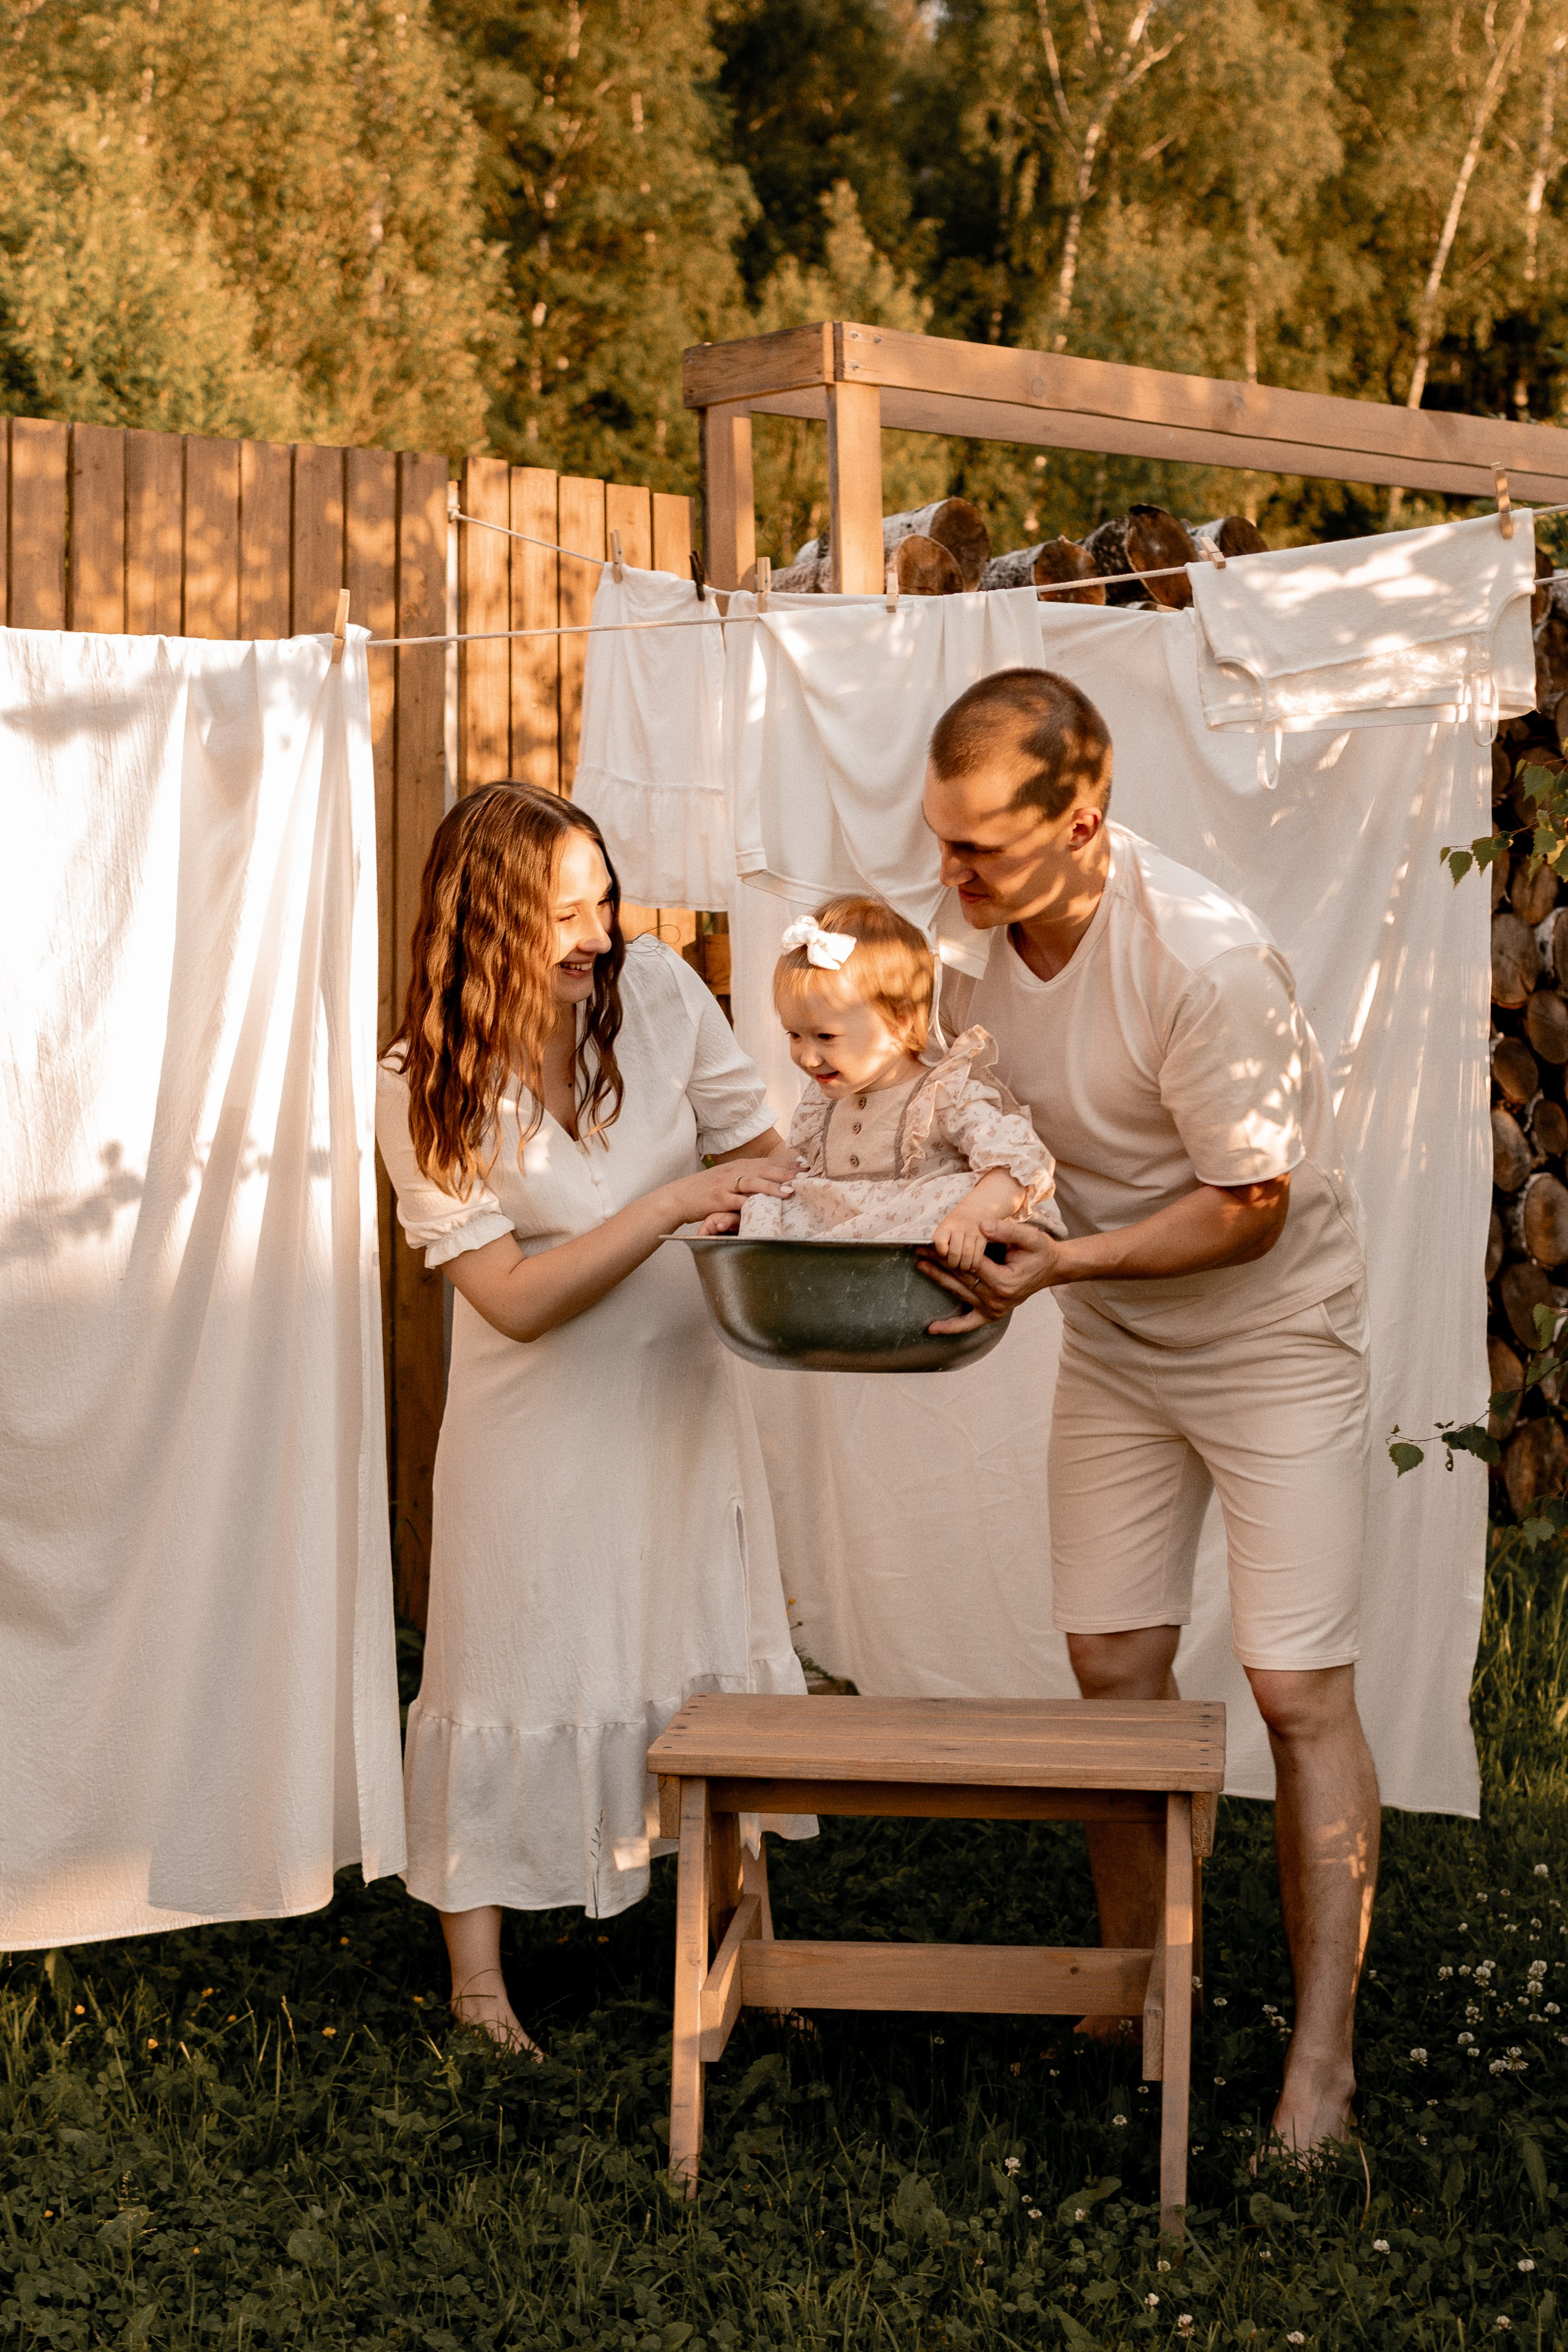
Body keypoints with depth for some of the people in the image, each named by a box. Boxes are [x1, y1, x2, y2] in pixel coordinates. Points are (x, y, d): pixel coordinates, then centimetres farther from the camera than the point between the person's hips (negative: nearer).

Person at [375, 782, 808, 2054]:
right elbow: (515, 1298, -20)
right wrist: (671, 1207, -27)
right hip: (539, 1421, -4)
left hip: (683, 1387, 4)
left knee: (721, 1668, 10)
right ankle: (478, 1974, 18)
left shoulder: (657, 987, -7)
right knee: (515, 1676, 2)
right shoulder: (424, 1092, -16)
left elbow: (752, 1143, 4)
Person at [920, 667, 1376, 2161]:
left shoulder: (1204, 956, -29)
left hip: (1273, 1345, -6)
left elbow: (1251, 1206, -23)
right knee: (1112, 1668, 8)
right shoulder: (987, 935, -8)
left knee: (1297, 1690, -6)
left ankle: (1322, 2052, 3)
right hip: (1114, 1352, 6)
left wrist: (1065, 1260, -31)